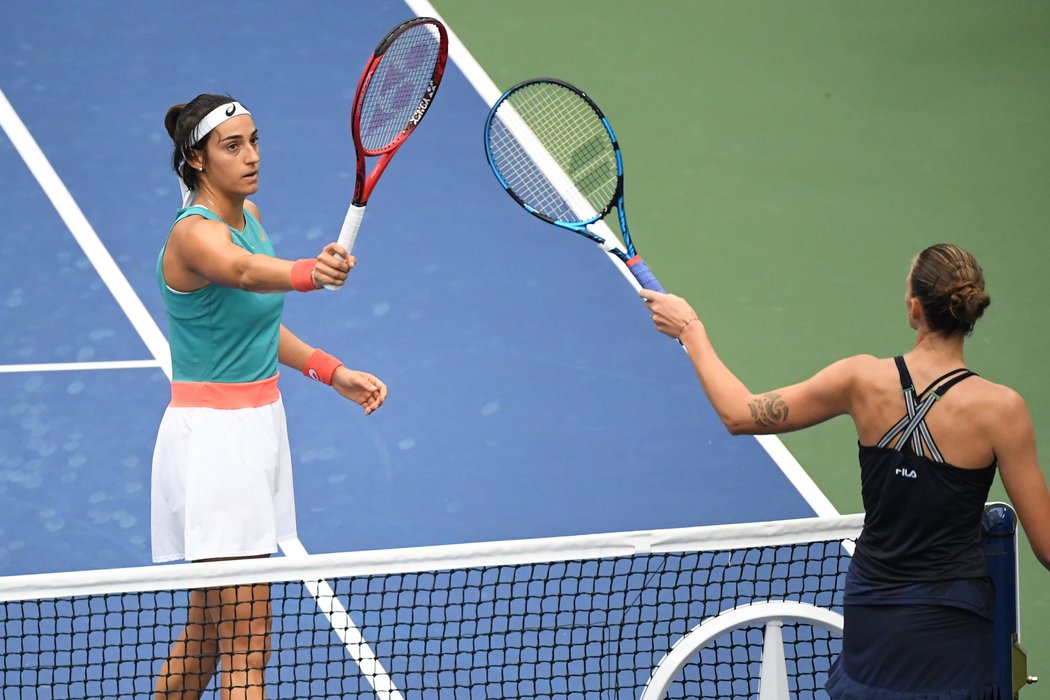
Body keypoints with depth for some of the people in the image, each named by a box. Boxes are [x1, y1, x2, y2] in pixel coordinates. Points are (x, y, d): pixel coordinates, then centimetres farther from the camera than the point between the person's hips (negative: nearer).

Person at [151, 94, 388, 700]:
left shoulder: (249, 214, 8)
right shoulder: (194, 234, -19)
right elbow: (243, 270, -43)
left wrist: (334, 372, 12)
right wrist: (308, 273, -63)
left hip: (260, 425, 9)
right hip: (212, 438, -9)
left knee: (208, 629, 19)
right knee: (247, 648, -10)